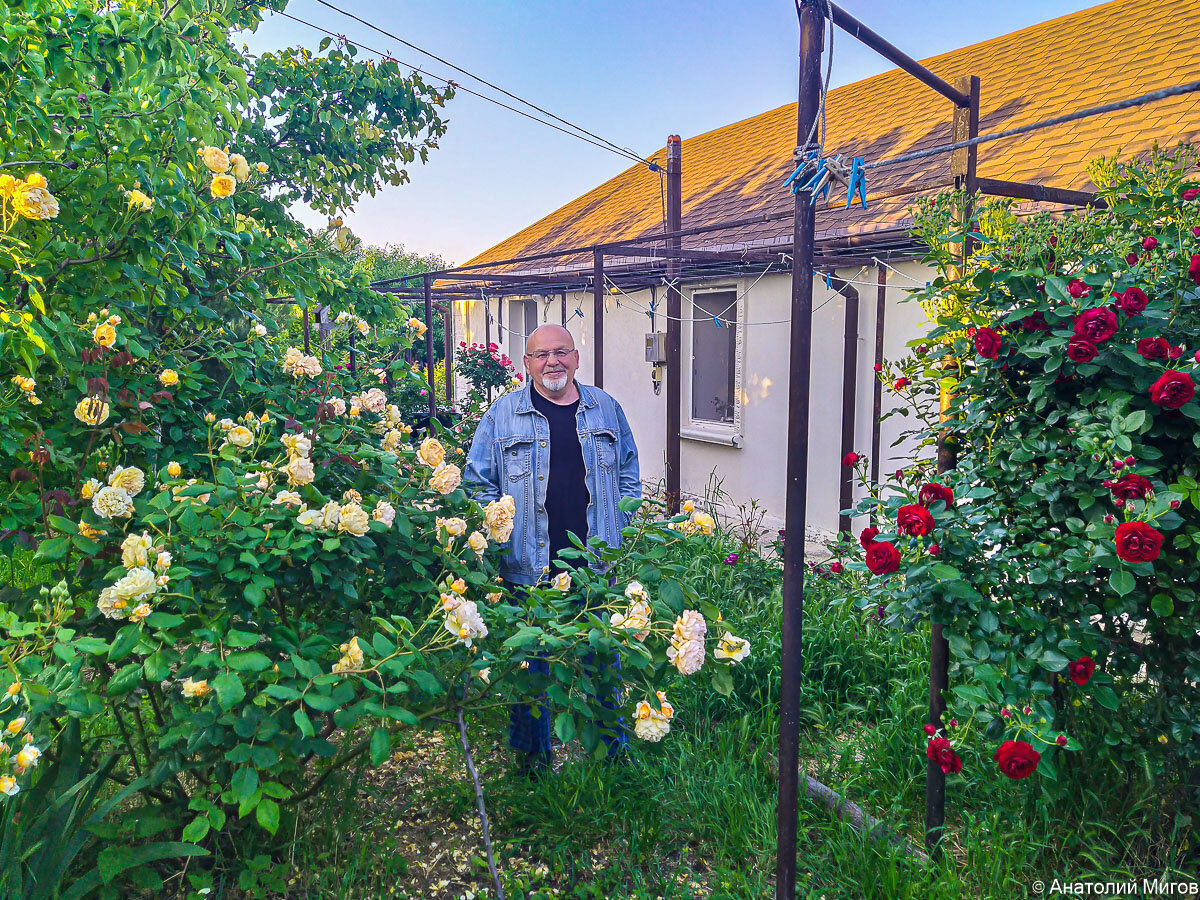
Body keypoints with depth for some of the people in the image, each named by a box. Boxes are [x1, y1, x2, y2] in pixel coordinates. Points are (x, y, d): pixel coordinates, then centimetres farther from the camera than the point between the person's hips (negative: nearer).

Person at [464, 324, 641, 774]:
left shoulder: (605, 408, 9)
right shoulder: (503, 414, 0)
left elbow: (628, 471, 17)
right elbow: (479, 481, 4)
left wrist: (620, 532, 9)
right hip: (529, 567, -2)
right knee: (530, 659, 9)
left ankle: (613, 749, 30)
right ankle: (532, 755, 27)